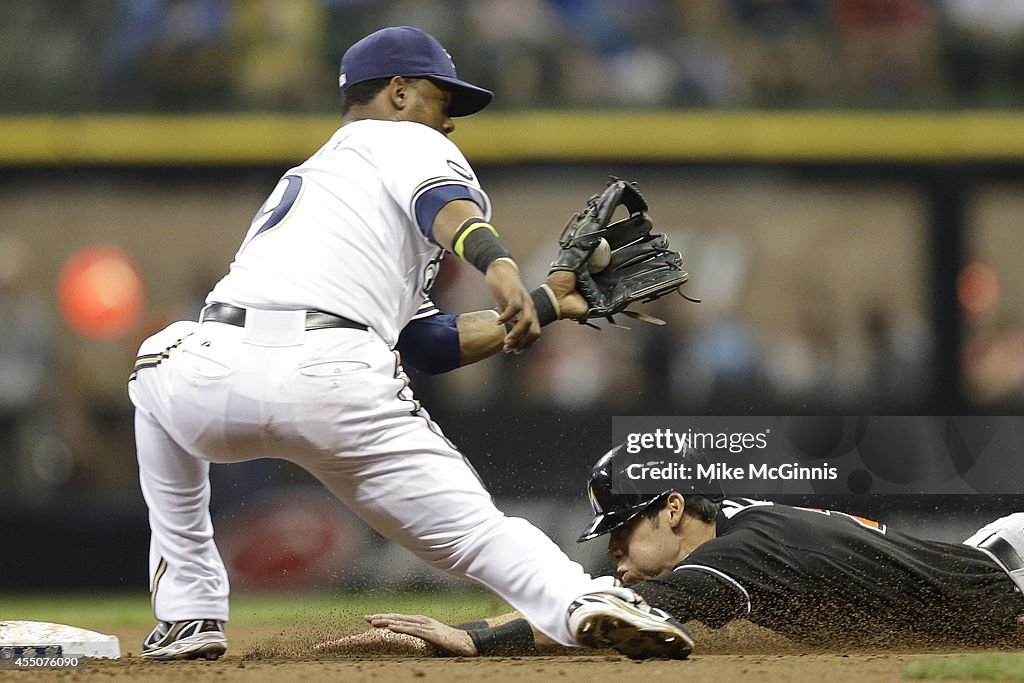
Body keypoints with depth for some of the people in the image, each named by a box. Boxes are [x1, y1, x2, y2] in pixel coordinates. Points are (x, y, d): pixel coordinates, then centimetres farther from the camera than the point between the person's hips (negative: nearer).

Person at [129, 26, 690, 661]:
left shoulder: (304, 176, 40)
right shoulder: (407, 140, 21)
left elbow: (429, 342, 36)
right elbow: (446, 205, -8)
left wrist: (547, 303, 39)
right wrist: (499, 264, -26)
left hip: (214, 378, 6)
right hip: (335, 386, -6)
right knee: (476, 530, -2)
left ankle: (188, 619, 32)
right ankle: (584, 601, -35)